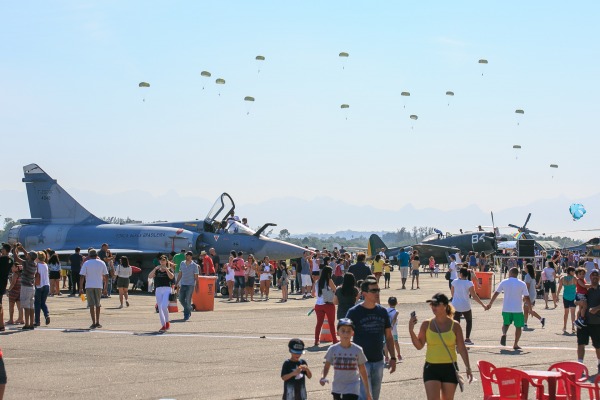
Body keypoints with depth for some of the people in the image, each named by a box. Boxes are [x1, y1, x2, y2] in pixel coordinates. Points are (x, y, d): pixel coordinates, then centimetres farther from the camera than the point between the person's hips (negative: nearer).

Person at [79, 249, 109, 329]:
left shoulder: (86, 263, -1)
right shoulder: (102, 263, 6)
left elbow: (82, 276, -7)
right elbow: (106, 276, 6)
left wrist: (80, 288, -3)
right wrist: (105, 286, 17)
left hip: (89, 286, -2)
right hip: (99, 286, 2)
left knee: (91, 305, -1)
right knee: (97, 304, 15)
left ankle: (94, 323, -7)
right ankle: (97, 322, 16)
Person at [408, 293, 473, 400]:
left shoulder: (454, 326, -2)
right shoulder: (426, 325, 1)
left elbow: (462, 348, 1)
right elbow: (419, 345, 2)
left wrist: (468, 367, -4)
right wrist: (411, 330, -10)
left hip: (449, 368, 0)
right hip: (431, 368, 0)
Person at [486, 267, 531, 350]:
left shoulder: (504, 282, 0)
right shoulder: (522, 284, -3)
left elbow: (496, 294, 3)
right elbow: (527, 298, -4)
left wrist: (490, 304, 14)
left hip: (506, 309, 1)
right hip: (518, 309, -1)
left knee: (506, 324, 20)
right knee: (518, 326, 14)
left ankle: (504, 333, -11)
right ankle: (515, 344, 10)